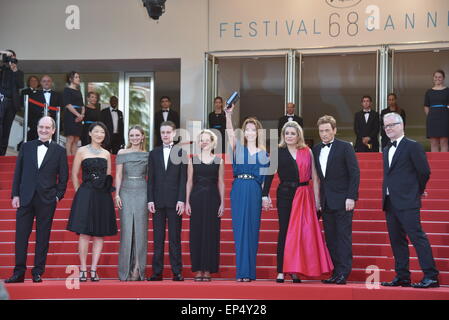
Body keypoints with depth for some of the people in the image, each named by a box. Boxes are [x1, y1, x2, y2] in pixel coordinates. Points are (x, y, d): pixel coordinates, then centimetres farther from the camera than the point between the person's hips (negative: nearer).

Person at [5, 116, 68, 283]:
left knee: (43, 238, 3)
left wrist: (58, 196, -2)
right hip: (25, 199, 1)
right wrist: (15, 195, 1)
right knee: (21, 235, 1)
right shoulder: (26, 147, 9)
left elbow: (63, 176, 6)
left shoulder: (59, 151, 5)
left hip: (47, 200, -1)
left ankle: (38, 272, 10)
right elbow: (18, 172, 8)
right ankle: (19, 272, 7)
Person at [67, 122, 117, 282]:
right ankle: (83, 269, -2)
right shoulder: (82, 151, 3)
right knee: (84, 233, -7)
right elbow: (74, 174, 4)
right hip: (85, 195, -4)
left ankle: (93, 269, 4)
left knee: (100, 234, 1)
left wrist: (107, 188, 7)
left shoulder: (106, 154, 14)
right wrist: (79, 192, 1)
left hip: (102, 197, 4)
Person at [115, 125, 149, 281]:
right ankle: (126, 270, 2)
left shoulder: (147, 155, 9)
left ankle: (138, 269, 0)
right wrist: (117, 194, -3)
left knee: (140, 230, -2)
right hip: (126, 192, -1)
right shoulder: (122, 153, 7)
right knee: (126, 230, -2)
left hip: (142, 193, 1)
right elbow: (118, 175, 5)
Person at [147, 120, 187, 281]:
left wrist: (181, 200, -8)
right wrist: (150, 200, 0)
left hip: (174, 201, -2)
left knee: (175, 238, 0)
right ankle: (157, 272, 5)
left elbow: (183, 178, 0)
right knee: (158, 238, 2)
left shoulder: (181, 152, 5)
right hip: (158, 201, 2)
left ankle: (177, 272, 1)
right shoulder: (154, 153, 12)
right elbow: (151, 179, 9)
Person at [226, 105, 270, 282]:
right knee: (239, 229, -1)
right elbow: (230, 132, -7)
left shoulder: (263, 153, 11)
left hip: (255, 191, 0)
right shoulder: (238, 147, 9)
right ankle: (241, 271, 3)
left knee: (251, 229, -1)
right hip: (238, 189, 0)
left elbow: (266, 176, 9)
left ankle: (249, 271, 2)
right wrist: (228, 115, -21)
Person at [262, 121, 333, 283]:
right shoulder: (278, 152, 5)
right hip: (285, 194, -1)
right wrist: (265, 195, -9)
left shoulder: (307, 152, 8)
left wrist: (316, 198, 0)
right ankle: (281, 271, -3)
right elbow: (269, 174, 1)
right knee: (285, 231, -3)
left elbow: (314, 176, 6)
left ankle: (295, 270, 7)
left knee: (301, 232, 1)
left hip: (304, 195, 1)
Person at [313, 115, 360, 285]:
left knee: (343, 236, -5)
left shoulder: (345, 147, -4)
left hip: (343, 201, -6)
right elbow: (317, 175, 15)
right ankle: (336, 272, 10)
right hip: (326, 201, 6)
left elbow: (355, 173, -8)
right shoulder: (316, 150, 13)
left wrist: (351, 197, -15)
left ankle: (343, 273, -5)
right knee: (330, 238, 6)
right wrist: (318, 199, 8)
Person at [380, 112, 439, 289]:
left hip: (407, 202, -8)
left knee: (417, 237, -12)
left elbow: (424, 171, -8)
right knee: (396, 240, 9)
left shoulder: (413, 146, -5)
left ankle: (431, 276, -12)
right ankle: (402, 277, 14)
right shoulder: (387, 150, 19)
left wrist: (418, 191, 4)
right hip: (390, 203, 8)